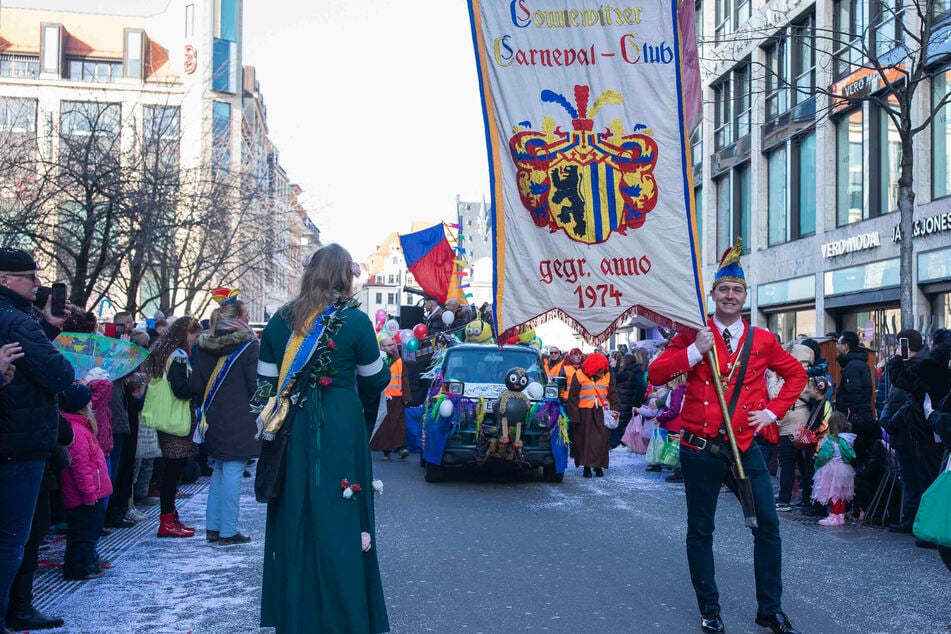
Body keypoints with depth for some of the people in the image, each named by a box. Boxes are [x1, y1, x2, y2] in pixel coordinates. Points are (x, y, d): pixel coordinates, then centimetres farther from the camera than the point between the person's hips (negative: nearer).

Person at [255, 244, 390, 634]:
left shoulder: (281, 320, 3)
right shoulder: (354, 320, -7)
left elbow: (266, 382, 6)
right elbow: (374, 380, 1)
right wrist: (365, 412, 21)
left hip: (293, 428, 3)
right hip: (341, 426, -3)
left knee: (295, 515, 12)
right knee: (337, 517, 3)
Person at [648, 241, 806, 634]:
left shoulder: (762, 340, 5)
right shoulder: (693, 336, 0)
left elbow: (796, 374, 18)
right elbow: (656, 374, -8)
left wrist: (774, 411, 7)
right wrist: (694, 351, -19)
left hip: (745, 447, 2)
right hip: (700, 449, -2)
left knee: (768, 525, 0)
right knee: (700, 530, 7)